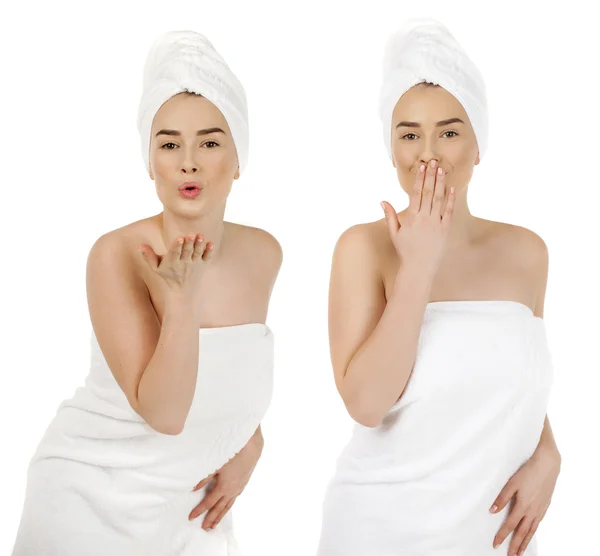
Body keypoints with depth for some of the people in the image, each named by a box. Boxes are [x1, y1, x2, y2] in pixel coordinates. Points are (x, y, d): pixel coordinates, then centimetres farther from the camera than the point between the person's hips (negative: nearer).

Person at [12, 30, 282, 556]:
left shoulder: (263, 254, -5)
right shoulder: (116, 255, -21)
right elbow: (163, 413, -24)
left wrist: (248, 444, 1)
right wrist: (179, 296, -32)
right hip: (95, 505, -4)